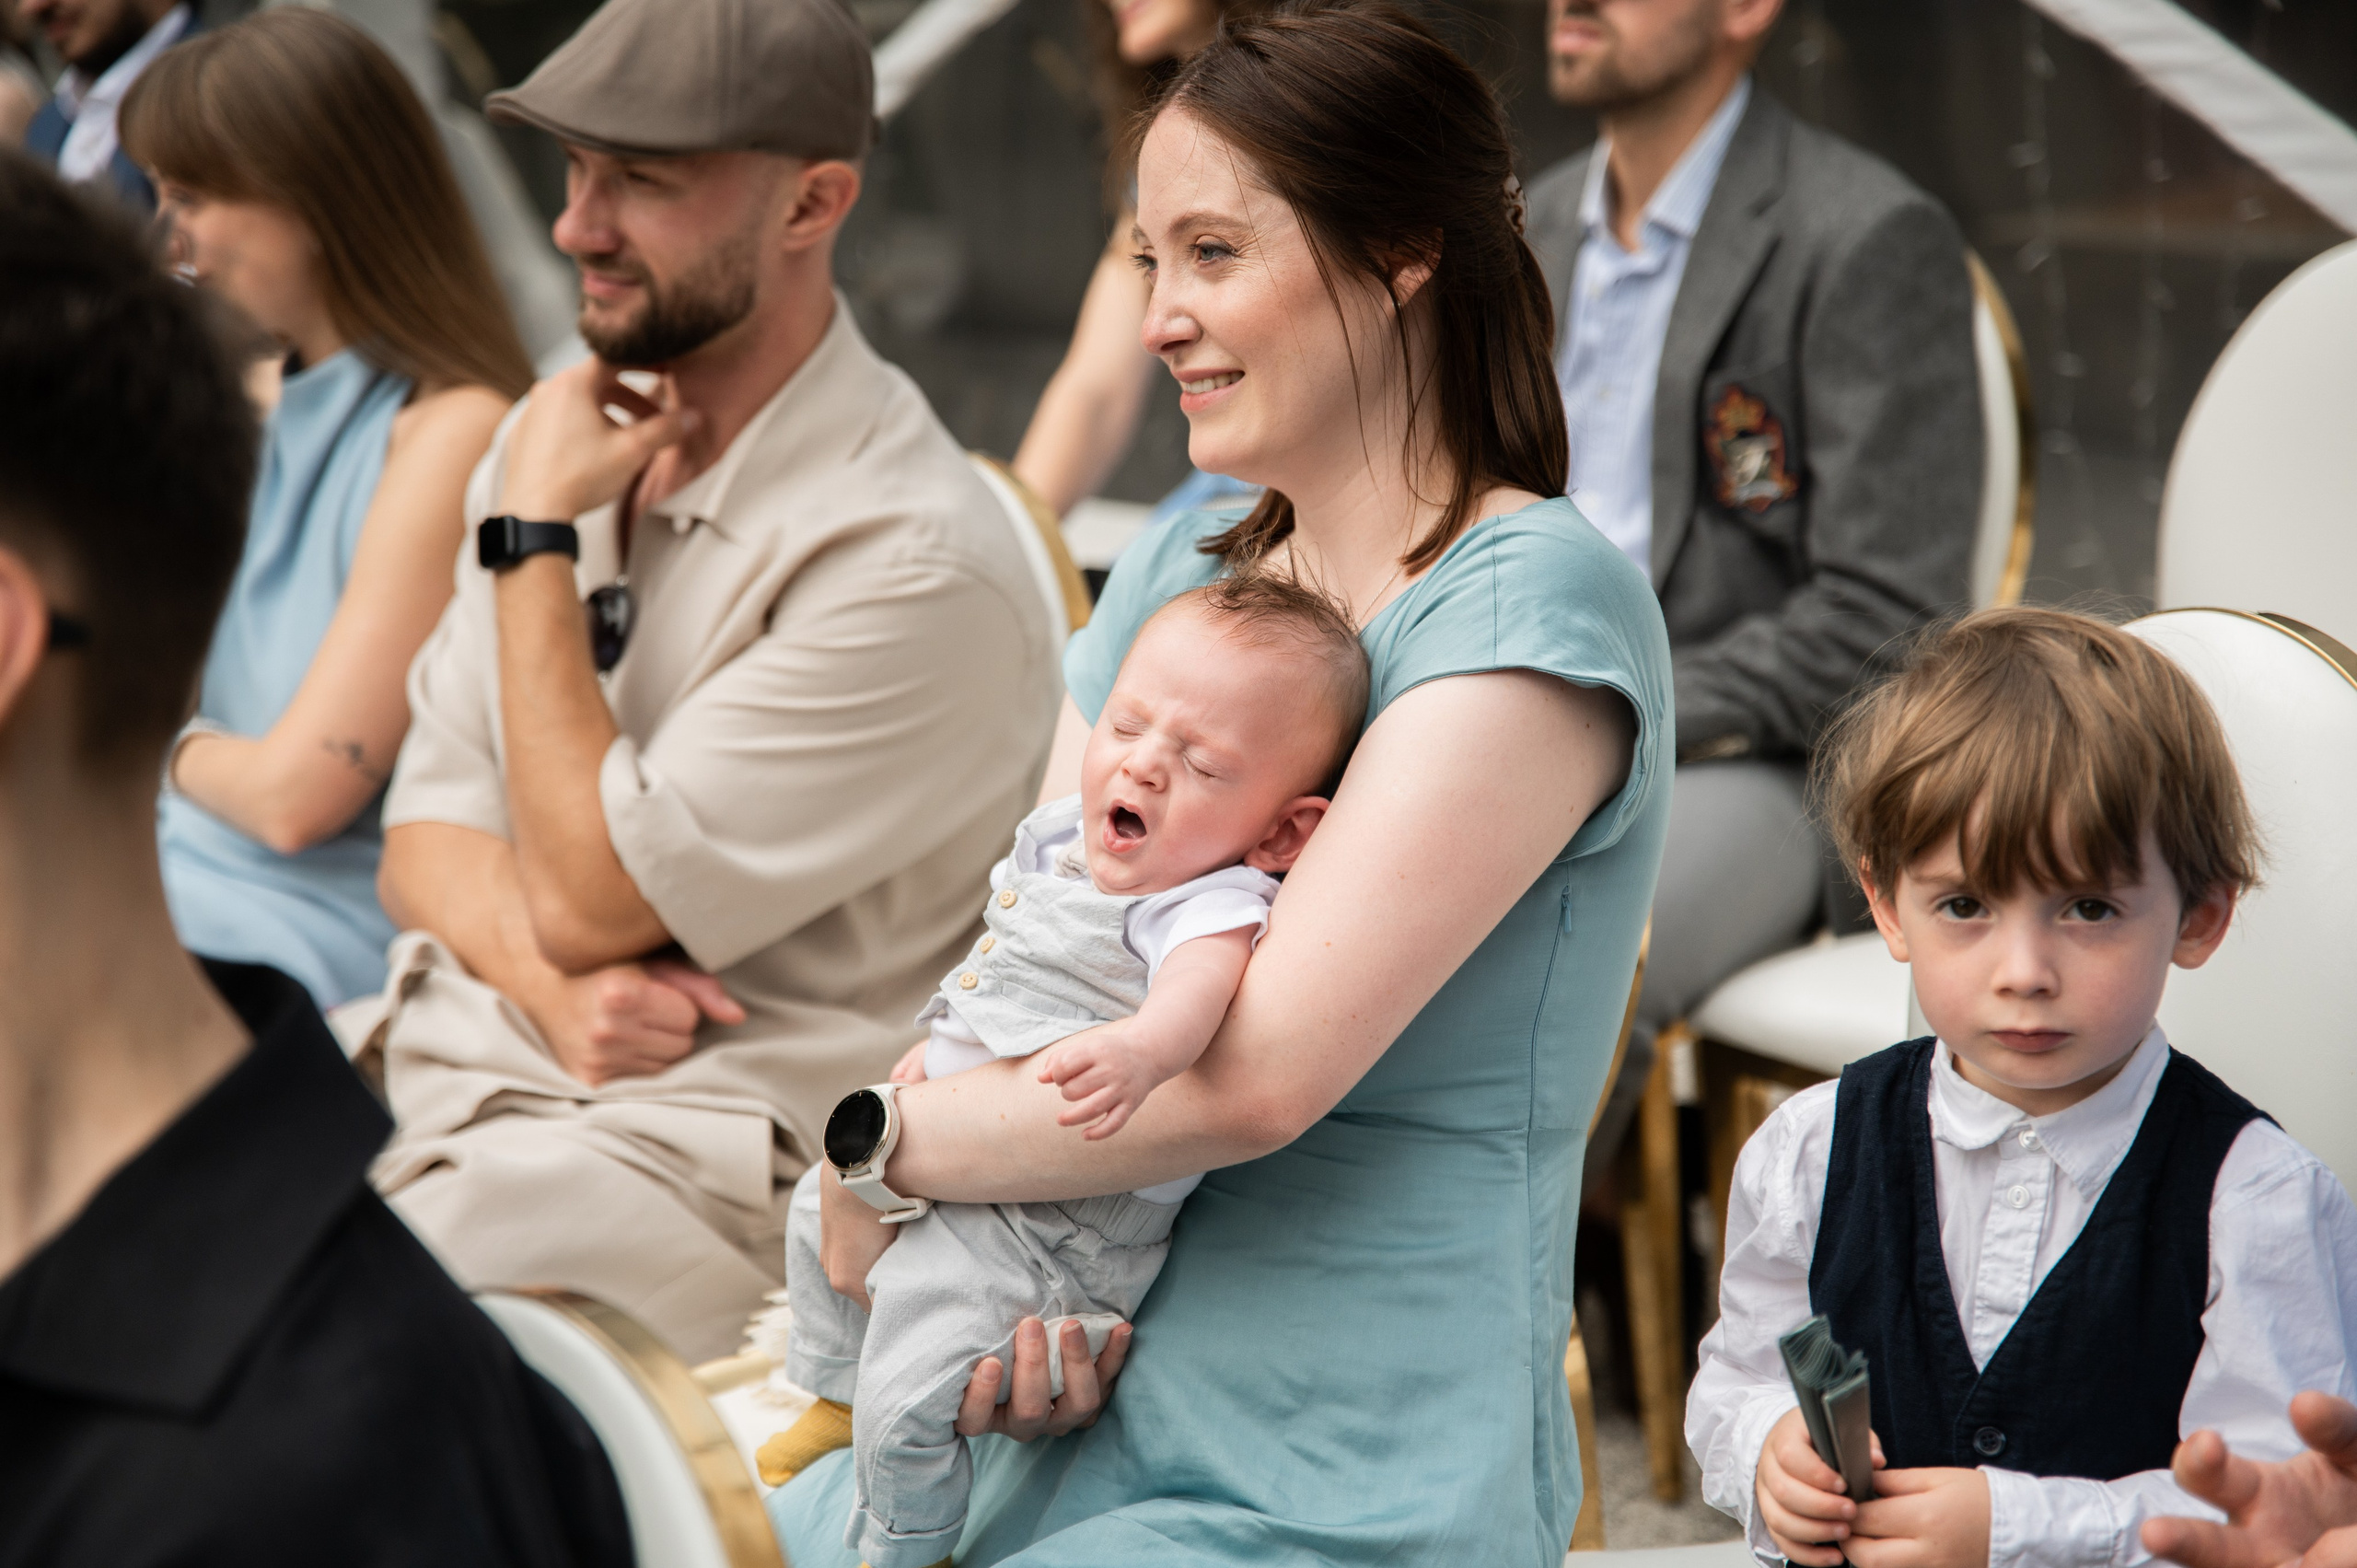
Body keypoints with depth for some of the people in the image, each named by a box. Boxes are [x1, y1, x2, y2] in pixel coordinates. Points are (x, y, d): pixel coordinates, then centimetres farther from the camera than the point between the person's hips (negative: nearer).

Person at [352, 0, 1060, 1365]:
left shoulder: (915, 566, -16)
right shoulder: (567, 433, 10)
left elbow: (587, 897, -15)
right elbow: (429, 828, 12)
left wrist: (536, 537, -8)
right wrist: (548, 976, -10)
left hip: (686, 1148, -7)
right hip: (440, 1061, 7)